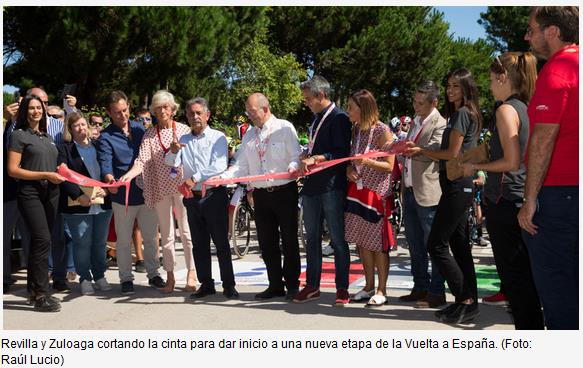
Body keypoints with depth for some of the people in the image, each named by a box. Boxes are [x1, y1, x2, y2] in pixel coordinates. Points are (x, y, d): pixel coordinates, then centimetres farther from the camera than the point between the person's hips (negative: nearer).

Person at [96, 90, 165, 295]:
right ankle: (126, 279, 21)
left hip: (147, 192, 4)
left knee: (150, 238, 13)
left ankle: (153, 274, 27)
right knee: (123, 241, 8)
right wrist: (109, 177, -41)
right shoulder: (106, 137, -6)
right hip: (123, 196, -3)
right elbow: (104, 162, -21)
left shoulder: (140, 128, 8)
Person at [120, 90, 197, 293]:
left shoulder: (183, 130, 3)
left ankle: (191, 274, 10)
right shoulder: (149, 135, 4)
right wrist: (129, 174, -25)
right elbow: (142, 160, -10)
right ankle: (170, 276, 16)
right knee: (166, 234, 8)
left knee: (186, 231, 0)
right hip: (161, 188, 2)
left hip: (182, 186, -1)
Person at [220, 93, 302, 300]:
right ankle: (275, 285, 20)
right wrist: (220, 178, -4)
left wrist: (293, 166, -28)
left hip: (284, 191, -5)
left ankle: (292, 285, 13)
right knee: (266, 242, 9)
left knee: (289, 240, 3)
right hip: (261, 194, 5)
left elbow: (297, 156, -6)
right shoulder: (249, 135, 14)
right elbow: (241, 167, 10)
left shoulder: (284, 128, -1)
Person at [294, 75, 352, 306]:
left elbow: (342, 153, -16)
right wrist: (306, 159, 8)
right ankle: (312, 286, 22)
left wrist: (315, 159, -21)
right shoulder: (317, 119, 18)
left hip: (332, 187, -8)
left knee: (338, 240, 1)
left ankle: (342, 288, 10)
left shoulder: (339, 118, -8)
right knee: (312, 239, 13)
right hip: (312, 186, 8)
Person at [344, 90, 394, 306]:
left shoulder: (382, 131, -11)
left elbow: (389, 166, -10)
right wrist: (349, 168, -3)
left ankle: (381, 291, 11)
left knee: (377, 243, 0)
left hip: (377, 192, -6)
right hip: (357, 190, 7)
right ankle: (369, 286, 23)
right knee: (362, 242, 11)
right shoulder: (356, 129, 8)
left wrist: (367, 162, -26)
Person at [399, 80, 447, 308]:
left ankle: (436, 293, 6)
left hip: (428, 193, -8)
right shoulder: (415, 122, 18)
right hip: (409, 192, 9)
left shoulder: (440, 124, -8)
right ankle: (420, 288, 24)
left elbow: (432, 151, -23)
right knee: (415, 245, 14)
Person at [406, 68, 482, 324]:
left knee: (436, 245, -8)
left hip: (457, 185, -10)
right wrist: (419, 152, 10)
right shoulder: (463, 114, 21)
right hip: (459, 185, 10)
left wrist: (421, 150, -2)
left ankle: (466, 301, -3)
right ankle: (469, 301, 16)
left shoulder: (462, 113, -9)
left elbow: (453, 153, -14)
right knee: (459, 245, 11)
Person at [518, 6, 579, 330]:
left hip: (558, 192, -9)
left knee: (555, 292, -1)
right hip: (573, 193, 9)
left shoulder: (556, 69, -11)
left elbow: (544, 138, -18)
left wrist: (530, 200, -16)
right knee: (571, 286, 16)